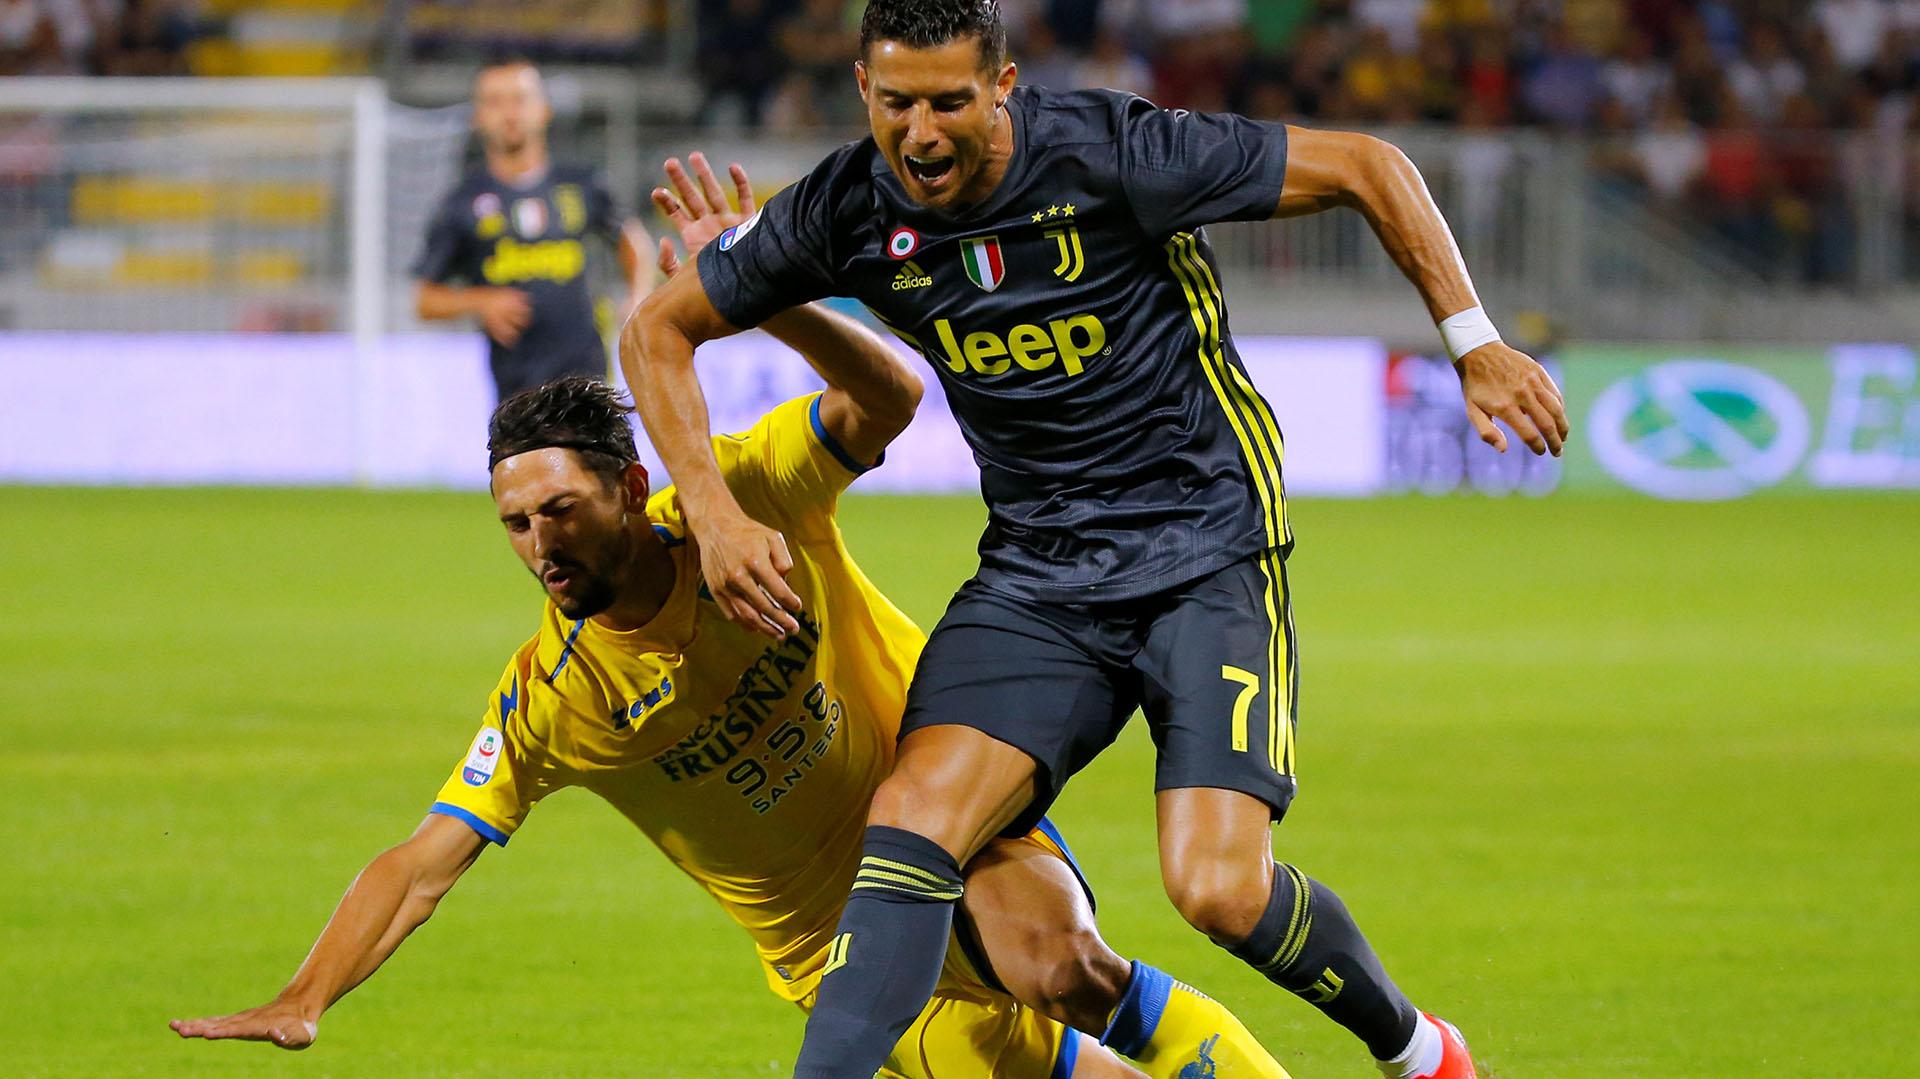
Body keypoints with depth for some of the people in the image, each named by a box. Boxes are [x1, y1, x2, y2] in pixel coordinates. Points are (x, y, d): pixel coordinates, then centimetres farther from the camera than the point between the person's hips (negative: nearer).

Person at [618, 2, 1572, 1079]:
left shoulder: (1113, 153, -19)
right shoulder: (847, 213, -7)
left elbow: (1367, 167, -9)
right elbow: (659, 332, 7)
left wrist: (1475, 344, -10)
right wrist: (715, 511, -5)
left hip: (1209, 546, -4)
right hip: (1037, 574, 4)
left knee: (1220, 886, -16)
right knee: (915, 816, -20)